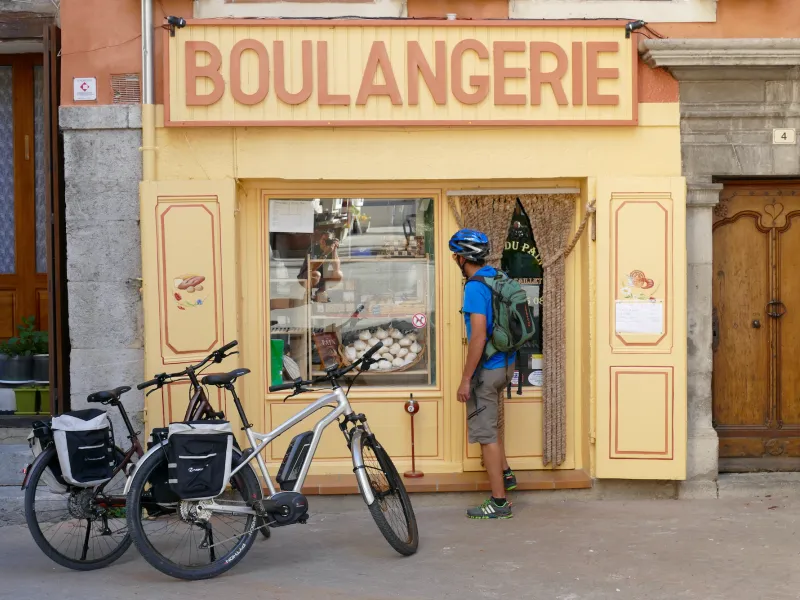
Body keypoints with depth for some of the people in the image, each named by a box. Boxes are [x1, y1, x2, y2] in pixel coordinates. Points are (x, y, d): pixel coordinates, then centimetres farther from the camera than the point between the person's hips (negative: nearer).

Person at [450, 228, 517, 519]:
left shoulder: (475, 287, -20)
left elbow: (479, 336, -25)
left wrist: (466, 379, -19)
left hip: (487, 368, -9)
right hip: (506, 363, 9)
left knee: (484, 432, 0)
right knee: (487, 422, 27)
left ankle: (499, 502, 4)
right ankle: (505, 474, 31)